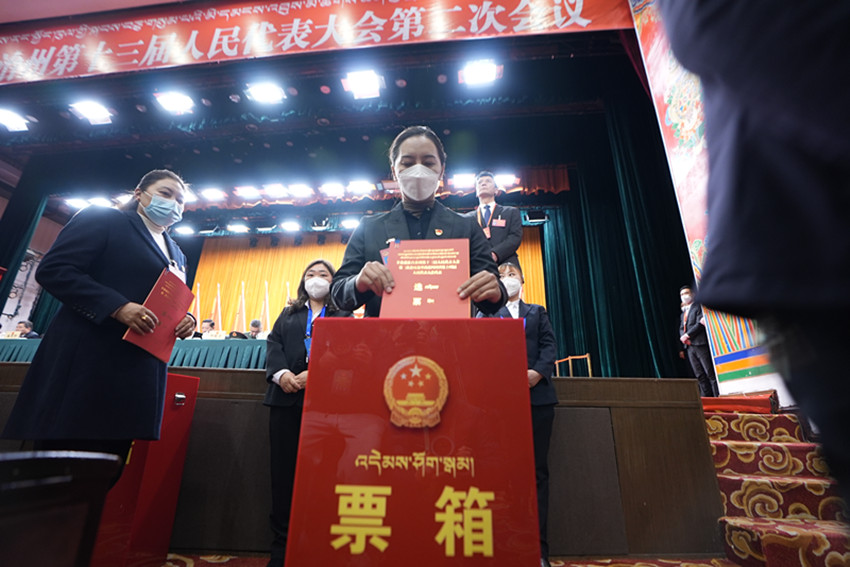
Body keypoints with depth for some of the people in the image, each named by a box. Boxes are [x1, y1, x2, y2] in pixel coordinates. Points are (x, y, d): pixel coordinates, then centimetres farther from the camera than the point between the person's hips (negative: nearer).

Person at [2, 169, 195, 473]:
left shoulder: (176, 255, 20)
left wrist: (184, 320, -1)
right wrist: (118, 307, -21)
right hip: (88, 360, -6)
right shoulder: (103, 219, 1)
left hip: (141, 373, 6)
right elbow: (52, 269, -9)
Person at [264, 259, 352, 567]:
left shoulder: (343, 315, 11)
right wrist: (281, 373, -12)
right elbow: (273, 343, 9)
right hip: (286, 398, 3)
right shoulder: (288, 314, 22)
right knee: (283, 471, 6)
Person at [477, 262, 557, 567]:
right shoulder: (485, 313, 16)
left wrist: (538, 372, -12)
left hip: (537, 395, 2)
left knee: (537, 470, 3)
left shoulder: (538, 312, 21)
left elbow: (549, 345, 7)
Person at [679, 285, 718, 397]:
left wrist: (687, 335, -12)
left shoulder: (699, 307, 1)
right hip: (689, 347, 6)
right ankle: (706, 398, 8)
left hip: (700, 345, -6)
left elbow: (699, 324, -11)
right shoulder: (682, 313, 22)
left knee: (710, 373, -5)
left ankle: (718, 396, -1)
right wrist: (683, 337, -6)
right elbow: (681, 329, 15)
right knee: (699, 375, 6)